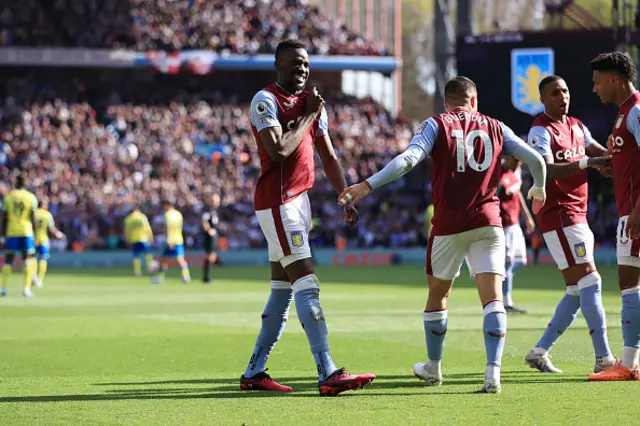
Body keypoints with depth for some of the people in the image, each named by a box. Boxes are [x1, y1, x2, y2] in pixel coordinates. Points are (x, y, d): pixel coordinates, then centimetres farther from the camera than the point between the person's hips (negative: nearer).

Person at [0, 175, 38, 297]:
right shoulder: (31, 197, 0)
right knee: (28, 261, 4)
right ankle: (27, 288, -6)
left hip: (11, 232, 1)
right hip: (26, 232, -1)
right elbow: (33, 218, -3)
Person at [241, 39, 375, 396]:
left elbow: (328, 157, 18)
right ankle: (328, 374, -19)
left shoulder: (312, 103, 15)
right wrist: (308, 116, -13)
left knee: (283, 290, 11)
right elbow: (279, 151, -22)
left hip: (300, 200, 9)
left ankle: (254, 372, 18)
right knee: (307, 284, -15)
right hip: (277, 202, -9)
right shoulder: (266, 101, -10)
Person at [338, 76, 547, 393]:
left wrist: (368, 185, -18)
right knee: (492, 298, -4)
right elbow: (535, 159, 9)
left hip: (448, 224, -1)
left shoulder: (436, 126, 2)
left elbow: (409, 159, -14)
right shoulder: (494, 128, 10)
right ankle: (493, 372, -19)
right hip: (487, 223, 1)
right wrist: (539, 189, 30)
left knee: (438, 294, 17)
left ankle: (433, 368, 30)